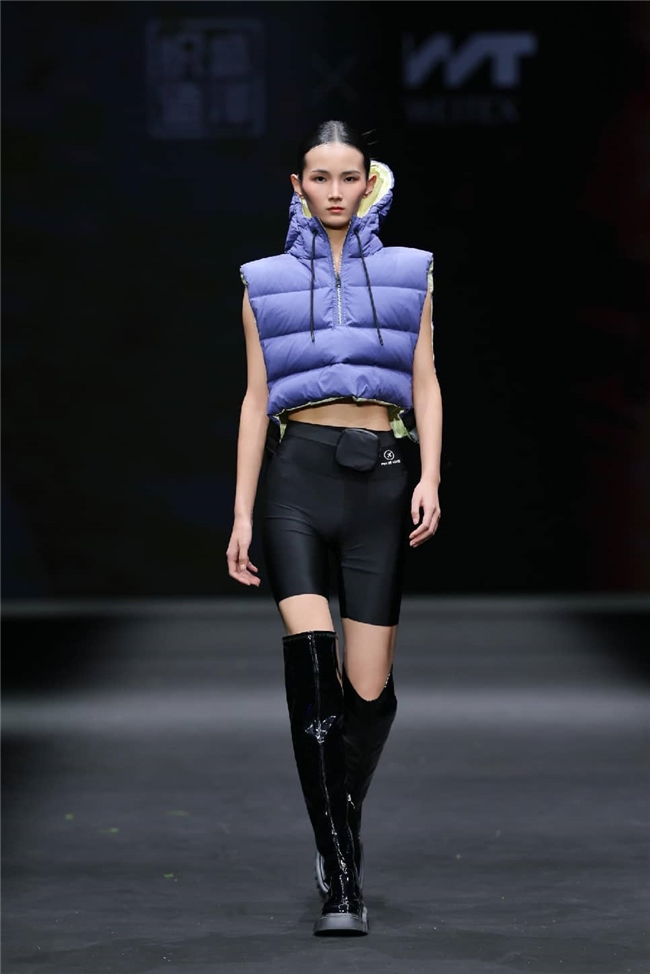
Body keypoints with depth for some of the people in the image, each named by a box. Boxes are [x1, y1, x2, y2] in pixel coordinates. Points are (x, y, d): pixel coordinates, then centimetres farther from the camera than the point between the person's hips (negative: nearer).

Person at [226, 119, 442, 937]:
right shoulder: (267, 282, 12)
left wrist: (430, 479, -6)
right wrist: (241, 513, 4)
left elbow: (425, 383, 9)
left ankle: (339, 832, 26)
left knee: (368, 686, -3)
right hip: (297, 476, -1)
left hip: (379, 478, 1)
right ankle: (340, 878, -20)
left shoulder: (408, 274, 13)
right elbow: (255, 399, 10)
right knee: (312, 657, -21)